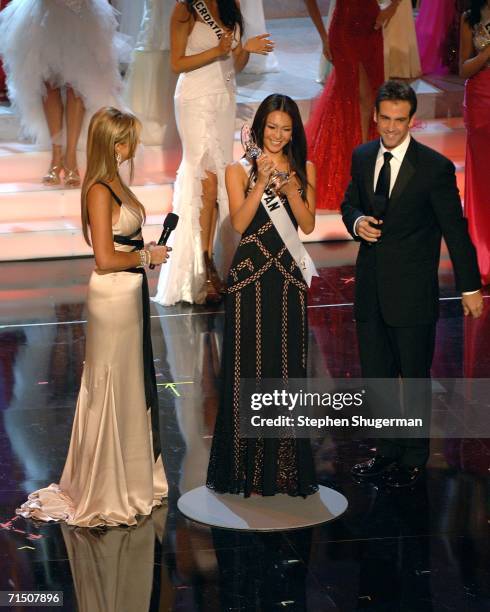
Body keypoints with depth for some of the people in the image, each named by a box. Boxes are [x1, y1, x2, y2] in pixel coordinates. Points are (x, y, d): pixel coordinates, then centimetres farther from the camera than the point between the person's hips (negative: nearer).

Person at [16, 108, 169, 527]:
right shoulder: (99, 190, -18)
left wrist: (148, 251, 5)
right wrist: (147, 256, -11)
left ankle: (132, 475, 33)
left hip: (131, 293, 10)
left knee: (132, 386, 19)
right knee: (111, 390, 1)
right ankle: (108, 492, 12)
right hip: (114, 296, -10)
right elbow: (105, 259, -21)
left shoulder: (114, 184, 9)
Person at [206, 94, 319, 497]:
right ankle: (249, 467, 9)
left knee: (288, 365, 5)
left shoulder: (304, 169, 8)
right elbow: (239, 223, -10)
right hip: (250, 277, -2)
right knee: (248, 365, 0)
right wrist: (262, 182, -19)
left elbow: (309, 225, 3)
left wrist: (291, 191, -13)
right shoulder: (241, 169, 0)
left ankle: (286, 466, 15)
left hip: (289, 277, 3)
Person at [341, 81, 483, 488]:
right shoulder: (362, 157, 4)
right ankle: (389, 450, 30)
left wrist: (470, 287, -5)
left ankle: (413, 460, 21)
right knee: (376, 374, 14)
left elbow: (455, 229, -7)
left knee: (415, 376, 7)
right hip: (370, 287, 5)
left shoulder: (435, 167, -12)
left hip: (412, 290, -5)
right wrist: (357, 222, -8)